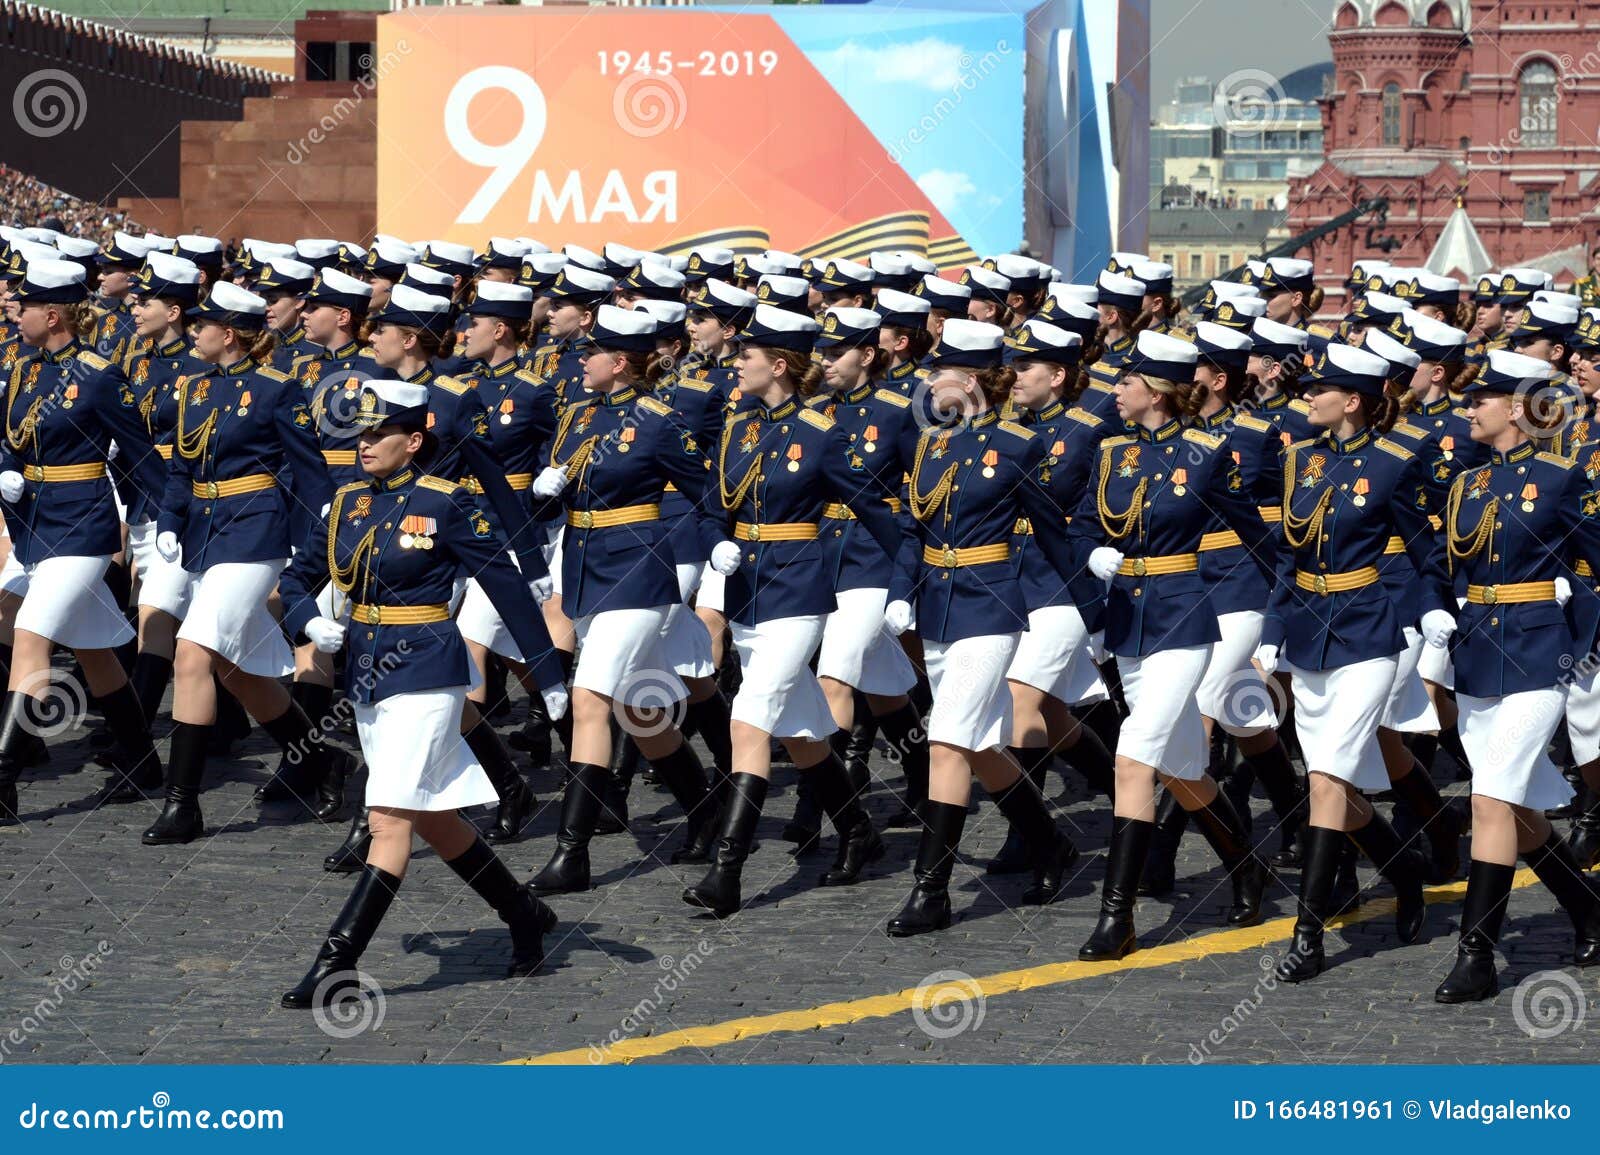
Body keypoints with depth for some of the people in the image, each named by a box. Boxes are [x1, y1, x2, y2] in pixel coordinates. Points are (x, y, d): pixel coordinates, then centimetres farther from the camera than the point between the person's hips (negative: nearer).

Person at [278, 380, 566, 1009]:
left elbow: (508, 587, -7)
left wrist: (549, 675, -7)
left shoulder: (446, 505, -10)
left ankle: (338, 963, -14)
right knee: (433, 819, 15)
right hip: (367, 675, 8)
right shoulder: (349, 503, 8)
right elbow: (298, 577, 16)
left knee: (390, 818, -11)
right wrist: (310, 621, -7)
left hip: (424, 675, -8)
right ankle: (526, 917, 30)